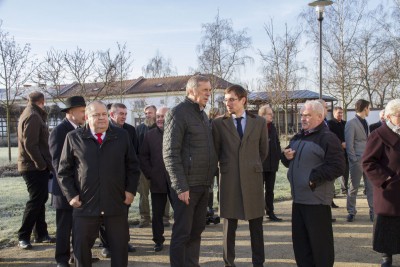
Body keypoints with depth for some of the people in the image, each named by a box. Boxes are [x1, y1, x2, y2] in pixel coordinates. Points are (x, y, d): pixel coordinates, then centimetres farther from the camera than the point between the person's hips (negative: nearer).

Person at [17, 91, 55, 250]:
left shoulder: (30, 114, 17)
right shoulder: (33, 116, -15)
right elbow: (30, 145, -22)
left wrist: (44, 164, 11)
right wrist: (42, 164, -17)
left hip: (36, 167, 10)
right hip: (35, 167, -10)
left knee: (40, 200, 14)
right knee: (35, 201, -5)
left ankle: (40, 234, 21)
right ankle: (23, 237, 3)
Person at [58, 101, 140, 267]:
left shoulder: (122, 136, 6)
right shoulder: (74, 138, 1)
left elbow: (133, 166, 11)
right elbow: (64, 171, 5)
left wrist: (131, 190, 2)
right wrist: (71, 195, -3)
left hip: (116, 204, 1)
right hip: (85, 205, -1)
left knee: (120, 248, 9)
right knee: (81, 248, 10)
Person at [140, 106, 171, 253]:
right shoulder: (149, 135, 7)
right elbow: (143, 157, 8)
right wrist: (150, 174, -1)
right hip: (157, 181, 2)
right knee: (157, 214, 8)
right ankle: (158, 241, 20)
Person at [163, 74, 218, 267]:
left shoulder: (203, 114, 15)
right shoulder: (178, 113, -10)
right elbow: (170, 153, -15)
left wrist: (209, 179, 13)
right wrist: (181, 187, -18)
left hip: (203, 185, 8)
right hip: (187, 185, -8)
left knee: (197, 230, 13)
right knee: (182, 233, 0)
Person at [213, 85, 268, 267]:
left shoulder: (259, 122, 5)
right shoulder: (219, 123, 1)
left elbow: (263, 150, 14)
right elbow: (216, 151, 8)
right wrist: (226, 167, 10)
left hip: (253, 178, 1)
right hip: (229, 179, -1)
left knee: (256, 224, 8)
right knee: (229, 225, 8)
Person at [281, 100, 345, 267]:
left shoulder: (328, 138, -11)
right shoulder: (298, 138, 15)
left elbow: (338, 167, -18)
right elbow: (290, 162, 25)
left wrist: (314, 177, -19)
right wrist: (285, 156, 2)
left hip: (317, 199, -8)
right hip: (298, 198, 8)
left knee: (320, 242, 2)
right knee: (300, 241, 15)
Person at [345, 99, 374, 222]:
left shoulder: (365, 122, 15)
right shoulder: (351, 124, -9)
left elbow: (368, 141, 18)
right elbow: (349, 145, -11)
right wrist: (354, 160, -14)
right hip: (357, 160, -6)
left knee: (371, 186, 5)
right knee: (353, 187, 5)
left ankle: (373, 211, 12)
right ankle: (351, 212, 17)